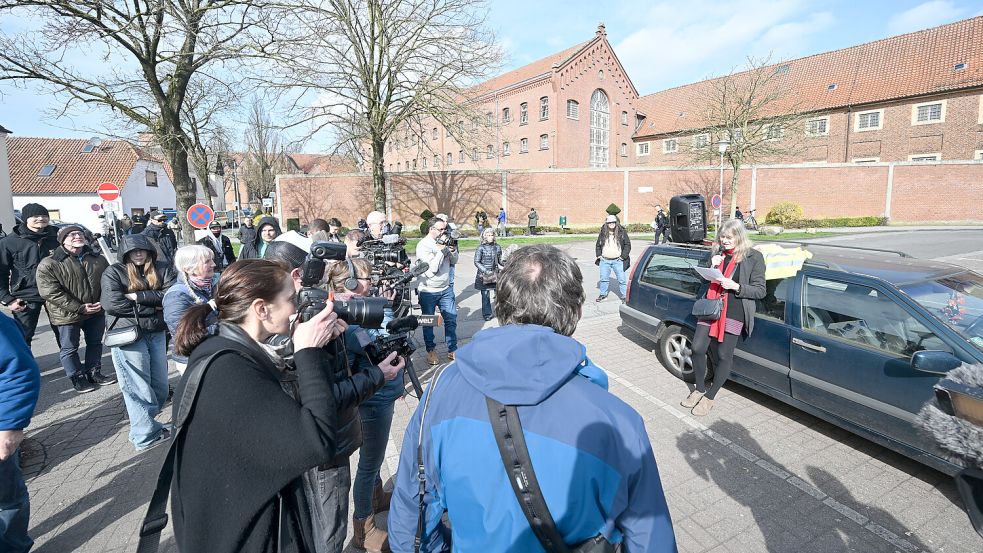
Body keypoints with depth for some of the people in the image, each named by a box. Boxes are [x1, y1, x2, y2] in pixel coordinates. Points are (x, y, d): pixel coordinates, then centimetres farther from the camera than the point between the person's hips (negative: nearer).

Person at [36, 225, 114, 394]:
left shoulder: (98, 260, 0)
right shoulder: (48, 264, -14)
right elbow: (51, 293, -19)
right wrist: (79, 308, -22)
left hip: (96, 312, 4)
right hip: (68, 315, -4)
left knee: (95, 343, 17)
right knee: (69, 348, 10)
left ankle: (94, 373, 34)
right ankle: (78, 378, 26)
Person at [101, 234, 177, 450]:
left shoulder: (162, 269, 5)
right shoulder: (113, 272, -2)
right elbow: (111, 304, -14)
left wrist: (136, 296, -14)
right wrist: (153, 304, -10)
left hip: (157, 333, 4)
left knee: (160, 384, 11)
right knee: (139, 387, 1)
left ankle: (144, 424, 30)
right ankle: (147, 436, 13)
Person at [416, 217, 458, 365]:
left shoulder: (444, 241, 5)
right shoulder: (423, 245, -14)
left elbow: (454, 260, 7)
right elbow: (432, 268, -22)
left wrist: (451, 249, -11)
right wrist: (442, 250, -20)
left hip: (446, 289, 5)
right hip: (428, 291, -5)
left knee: (451, 319, 6)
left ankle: (452, 350, 18)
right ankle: (431, 350, 27)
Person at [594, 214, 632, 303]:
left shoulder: (622, 232, -2)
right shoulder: (603, 233, 5)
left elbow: (628, 245, 0)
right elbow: (598, 245, 16)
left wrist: (623, 256, -7)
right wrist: (598, 255, 5)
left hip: (618, 261, -3)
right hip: (604, 260, 3)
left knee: (622, 279, -1)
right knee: (604, 278, 12)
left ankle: (624, 296, 9)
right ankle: (603, 294, 28)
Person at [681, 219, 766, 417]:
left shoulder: (754, 257, -2)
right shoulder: (718, 253, 12)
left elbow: (760, 290, -3)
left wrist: (735, 286, -18)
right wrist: (713, 266, -1)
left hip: (734, 313, -5)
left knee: (724, 356, 2)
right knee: (697, 348, 2)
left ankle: (709, 398, 17)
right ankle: (699, 389, 23)